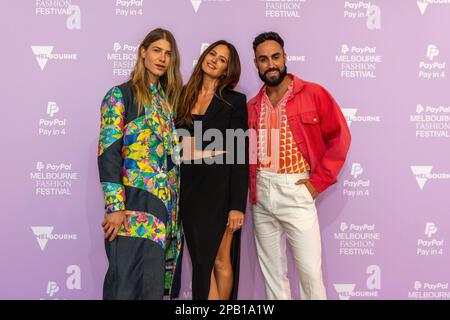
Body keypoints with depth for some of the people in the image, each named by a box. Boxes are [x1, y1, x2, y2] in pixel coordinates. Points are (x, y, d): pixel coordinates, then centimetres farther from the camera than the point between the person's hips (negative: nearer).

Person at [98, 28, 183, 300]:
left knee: (155, 283, 10)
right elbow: (108, 153, -10)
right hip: (134, 204, -6)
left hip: (168, 204, 6)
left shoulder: (169, 99, 16)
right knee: (130, 284, -3)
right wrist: (115, 207, -17)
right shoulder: (121, 95, -2)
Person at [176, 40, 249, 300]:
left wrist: (237, 205, -12)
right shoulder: (185, 95, 10)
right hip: (189, 185, 4)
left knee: (220, 260, 5)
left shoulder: (234, 101, -2)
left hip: (220, 184, -3)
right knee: (201, 258, 7)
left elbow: (240, 154, -7)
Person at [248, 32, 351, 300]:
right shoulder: (252, 106, 10)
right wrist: (250, 185, 1)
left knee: (310, 271, -1)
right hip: (260, 195, 4)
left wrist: (319, 181, -8)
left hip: (296, 192, -4)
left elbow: (340, 137, -3)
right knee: (272, 271, 12)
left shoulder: (314, 94, -2)